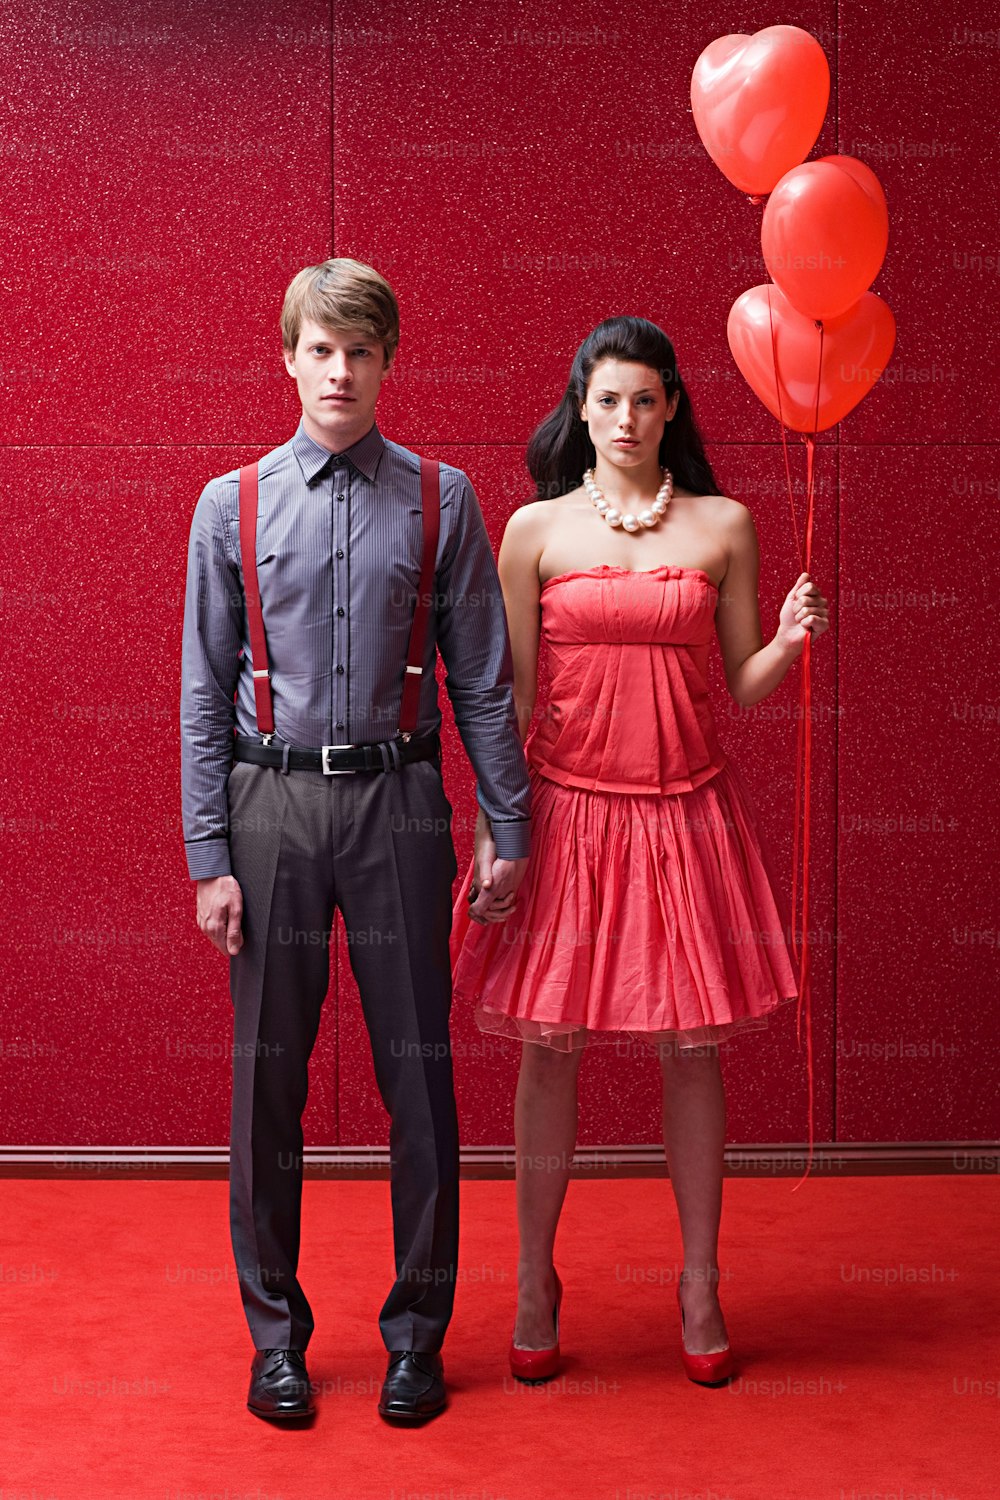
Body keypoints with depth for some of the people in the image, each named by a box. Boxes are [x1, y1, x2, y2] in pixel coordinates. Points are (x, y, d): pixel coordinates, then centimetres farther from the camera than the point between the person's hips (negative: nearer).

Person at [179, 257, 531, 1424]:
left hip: (397, 803, 0)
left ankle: (416, 1333, 22)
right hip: (273, 803, 1)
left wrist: (509, 828, 3)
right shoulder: (231, 505, 3)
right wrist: (209, 858, -1)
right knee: (267, 1076, 7)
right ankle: (275, 1333, 24)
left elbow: (481, 677, 4)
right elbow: (205, 692, 4)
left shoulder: (441, 501, 2)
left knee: (418, 1074, 5)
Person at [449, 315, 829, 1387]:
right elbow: (511, 695, 2)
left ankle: (700, 1286, 21)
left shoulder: (723, 526, 5)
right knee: (548, 1046, 5)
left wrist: (791, 639, -13)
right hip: (566, 812, 0)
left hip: (686, 810, 1)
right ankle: (535, 1281, 21)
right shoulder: (536, 528, 2)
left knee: (691, 1049, 6)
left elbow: (743, 685, 7)